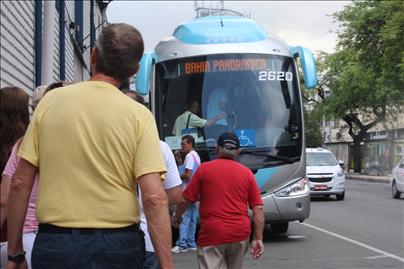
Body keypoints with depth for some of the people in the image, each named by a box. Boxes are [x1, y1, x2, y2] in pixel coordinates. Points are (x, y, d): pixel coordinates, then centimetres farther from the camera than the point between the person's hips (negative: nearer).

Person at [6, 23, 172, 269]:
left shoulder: (52, 100, -1)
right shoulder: (139, 115, -6)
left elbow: (20, 183, -1)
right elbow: (155, 198, -14)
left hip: (54, 244, 1)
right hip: (117, 247, -1)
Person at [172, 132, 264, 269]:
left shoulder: (204, 168, 0)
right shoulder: (247, 173, 6)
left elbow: (186, 199, 3)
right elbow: (258, 208, 2)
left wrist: (176, 217, 21)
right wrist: (258, 238, 4)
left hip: (212, 232, -3)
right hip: (240, 233, 3)